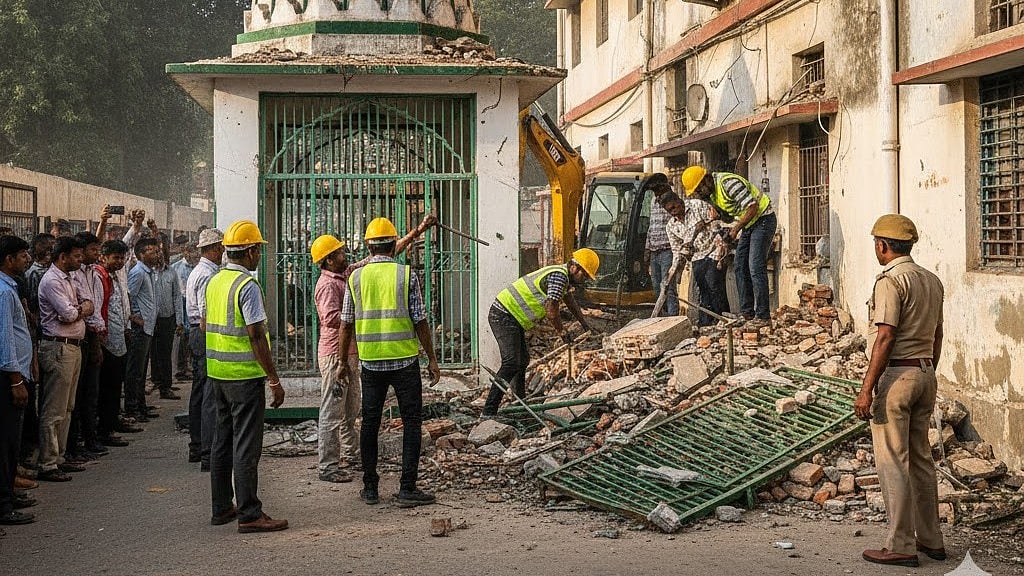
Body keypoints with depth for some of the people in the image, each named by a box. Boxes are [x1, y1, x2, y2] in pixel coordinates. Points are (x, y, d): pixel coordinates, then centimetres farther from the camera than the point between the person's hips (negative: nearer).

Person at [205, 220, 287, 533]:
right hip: (245, 375, -9)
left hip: (217, 372, 9)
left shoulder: (214, 281, 10)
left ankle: (221, 508, 22)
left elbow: (206, 326, 17)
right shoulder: (247, 285, -16)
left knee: (222, 440, 15)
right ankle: (249, 514, -1)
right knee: (246, 445, -4)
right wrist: (274, 379, -16)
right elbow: (256, 335, -19)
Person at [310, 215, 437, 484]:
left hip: (349, 353, 10)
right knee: (332, 411, -5)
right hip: (335, 353, -10)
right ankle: (327, 467, 0)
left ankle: (350, 454, 34)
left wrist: (417, 232, 11)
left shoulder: (349, 273, 10)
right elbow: (331, 318, -30)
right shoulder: (328, 284, -16)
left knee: (351, 407, 20)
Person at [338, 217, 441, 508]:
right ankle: (407, 489, 1)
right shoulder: (406, 275, -5)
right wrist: (432, 359, 4)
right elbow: (420, 322, -5)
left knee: (370, 423, 11)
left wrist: (343, 361, 16)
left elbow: (346, 325, 5)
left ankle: (370, 488, 16)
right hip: (404, 361, -3)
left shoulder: (356, 278, 2)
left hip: (370, 362, 3)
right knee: (412, 422, 4)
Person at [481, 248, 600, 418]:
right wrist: (562, 332, -5)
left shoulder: (563, 274, 16)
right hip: (504, 316, -11)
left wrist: (585, 325, 41)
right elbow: (551, 312, -22)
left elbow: (570, 300, 35)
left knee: (522, 360, 20)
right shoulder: (559, 276, -17)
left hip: (510, 317, 11)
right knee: (511, 363, -20)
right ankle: (489, 411, -26)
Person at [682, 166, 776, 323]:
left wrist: (736, 229, -23)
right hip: (748, 224, 10)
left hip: (763, 219, -10)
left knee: (756, 267, -15)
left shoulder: (728, 183, -26)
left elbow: (752, 207, -27)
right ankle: (747, 312, 10)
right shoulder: (709, 193, 4)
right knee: (740, 267, 6)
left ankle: (763, 316, -13)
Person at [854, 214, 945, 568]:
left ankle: (901, 546, 1)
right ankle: (930, 539, 22)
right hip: (925, 374, 9)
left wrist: (867, 389, -19)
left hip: (895, 375, -9)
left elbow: (885, 337, -20)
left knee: (892, 462, -3)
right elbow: (936, 336, 16)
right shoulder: (932, 281, 12)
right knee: (920, 459, 16)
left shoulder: (891, 280, -14)